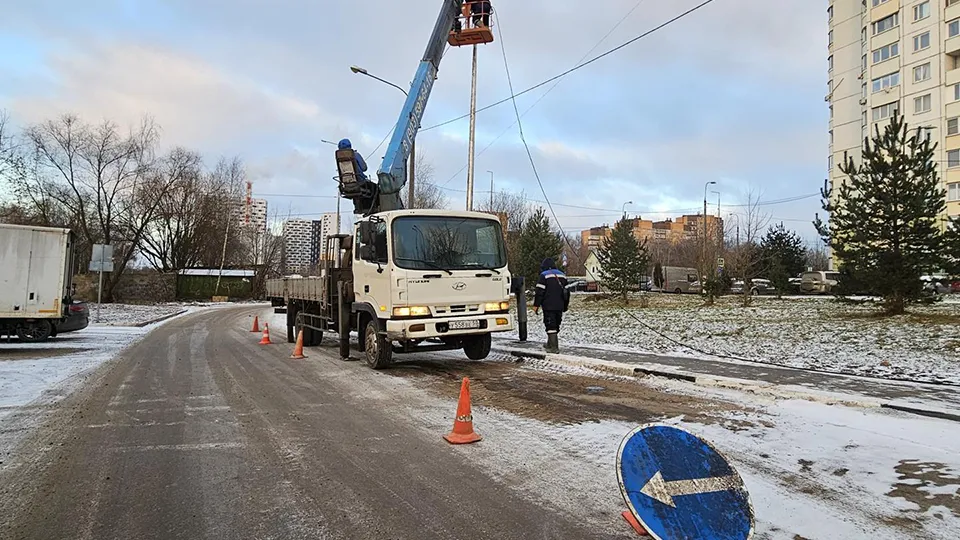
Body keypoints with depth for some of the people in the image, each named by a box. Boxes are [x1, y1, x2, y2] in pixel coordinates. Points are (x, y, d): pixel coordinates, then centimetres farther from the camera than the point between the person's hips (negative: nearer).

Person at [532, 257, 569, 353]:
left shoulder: (544, 275, -5)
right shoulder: (562, 275, 17)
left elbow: (540, 292, -11)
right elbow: (566, 292, 20)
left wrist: (536, 305, -7)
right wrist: (565, 305, 25)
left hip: (549, 306, -7)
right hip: (560, 306, 7)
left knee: (551, 326, -6)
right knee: (556, 326, 15)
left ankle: (553, 347, -11)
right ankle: (550, 344, 25)